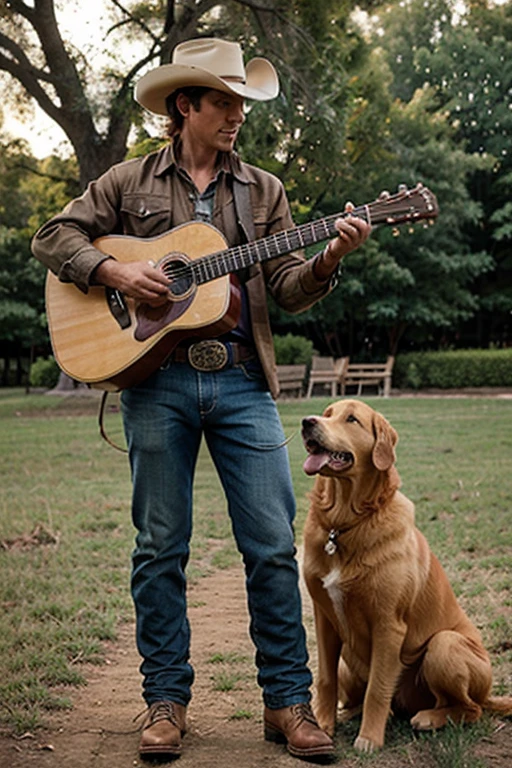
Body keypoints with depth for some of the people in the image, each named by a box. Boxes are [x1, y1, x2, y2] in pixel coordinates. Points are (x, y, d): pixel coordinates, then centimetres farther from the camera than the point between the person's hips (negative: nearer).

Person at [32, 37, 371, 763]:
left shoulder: (263, 190, 14)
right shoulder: (130, 181, 11)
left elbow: (287, 289, 8)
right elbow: (53, 236, 9)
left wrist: (327, 261, -13)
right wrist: (115, 271, -7)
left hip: (243, 382, 1)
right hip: (156, 380, -1)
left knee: (274, 545, -2)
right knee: (161, 547, 5)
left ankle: (287, 701, 10)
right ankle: (166, 700, 17)